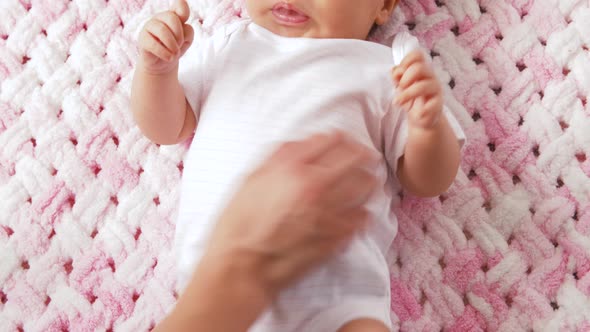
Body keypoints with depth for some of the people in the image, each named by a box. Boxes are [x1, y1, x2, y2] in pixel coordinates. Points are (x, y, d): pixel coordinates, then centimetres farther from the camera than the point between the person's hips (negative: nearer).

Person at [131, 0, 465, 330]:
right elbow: (165, 127, 21)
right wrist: (157, 67, 3)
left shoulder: (385, 68, 9)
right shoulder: (228, 46, 17)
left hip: (334, 269, -3)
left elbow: (428, 182, 10)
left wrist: (430, 124, -10)